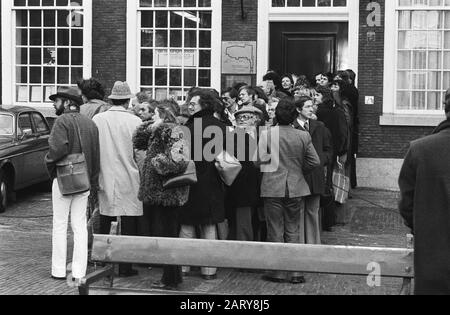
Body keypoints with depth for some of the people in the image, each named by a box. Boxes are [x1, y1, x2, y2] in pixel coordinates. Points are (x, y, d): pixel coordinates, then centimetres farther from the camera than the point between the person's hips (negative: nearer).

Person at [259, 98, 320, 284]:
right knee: (293, 231, 12)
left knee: (276, 231, 7)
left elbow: (261, 160, -14)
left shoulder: (267, 134, -10)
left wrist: (269, 170, 7)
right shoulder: (303, 136, -4)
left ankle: (278, 271, 10)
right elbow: (315, 161, -2)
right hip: (295, 188, 2)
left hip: (272, 188, -2)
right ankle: (295, 272, 12)